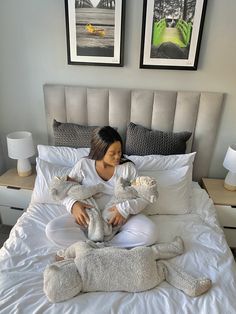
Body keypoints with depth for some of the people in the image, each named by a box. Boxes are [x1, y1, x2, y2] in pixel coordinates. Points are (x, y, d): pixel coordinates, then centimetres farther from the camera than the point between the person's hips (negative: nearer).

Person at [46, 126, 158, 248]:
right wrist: (73, 204, -22)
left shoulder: (127, 167, -6)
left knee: (150, 232, -27)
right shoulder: (83, 165, -6)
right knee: (52, 229, -21)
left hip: (121, 216, 1)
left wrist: (126, 208, -25)